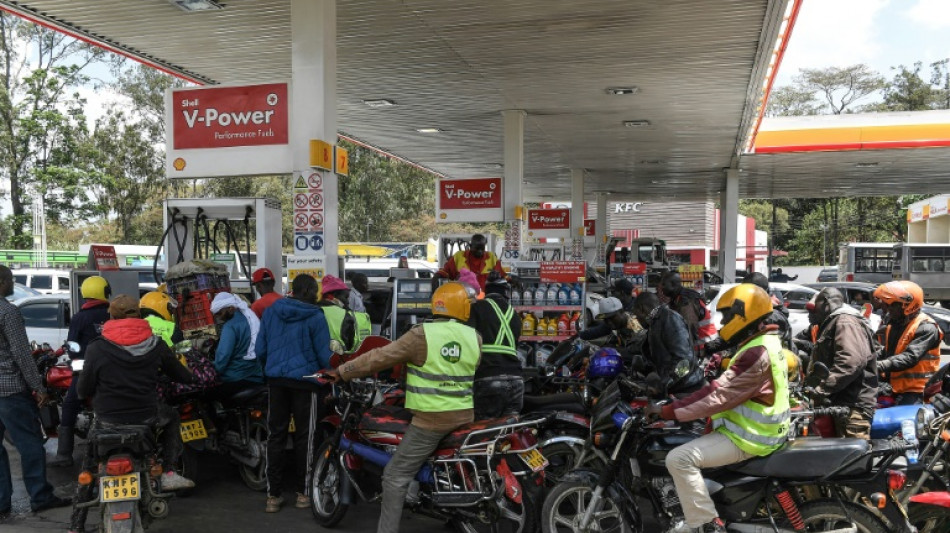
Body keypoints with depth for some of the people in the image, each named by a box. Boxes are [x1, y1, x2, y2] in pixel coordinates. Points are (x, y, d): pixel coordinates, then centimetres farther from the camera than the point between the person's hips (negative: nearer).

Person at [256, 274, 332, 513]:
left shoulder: (270, 311, 6)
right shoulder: (315, 316, -9)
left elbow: (260, 349, 8)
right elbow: (323, 356, -8)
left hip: (276, 380, 4)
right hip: (305, 381, -4)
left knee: (276, 436, 8)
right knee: (303, 437, 6)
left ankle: (273, 495, 10)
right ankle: (302, 492, 13)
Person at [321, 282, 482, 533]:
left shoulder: (422, 335, -12)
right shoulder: (475, 337, 1)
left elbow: (380, 357, -10)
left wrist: (341, 372, -3)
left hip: (430, 419, -5)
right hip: (464, 416, 5)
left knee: (396, 476, 2)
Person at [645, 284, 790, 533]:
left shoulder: (757, 353, -23)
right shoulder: (766, 343, 11)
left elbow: (718, 395, -27)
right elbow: (726, 387, 16)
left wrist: (667, 411, -24)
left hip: (748, 437, -11)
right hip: (758, 429, 11)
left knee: (679, 458, -21)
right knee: (690, 442, 23)